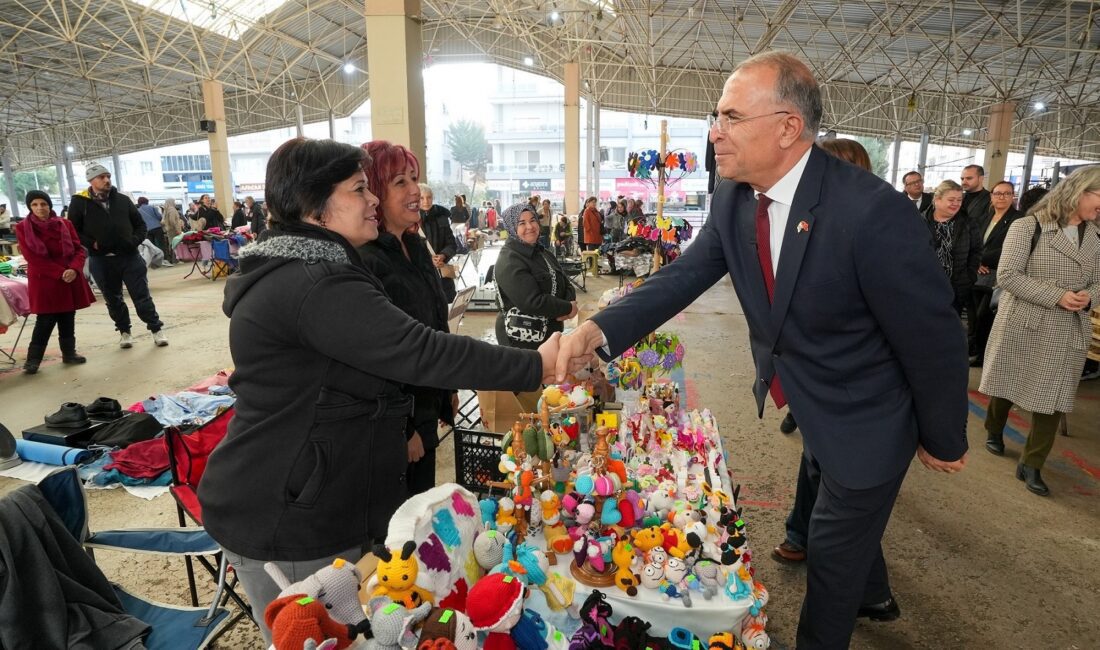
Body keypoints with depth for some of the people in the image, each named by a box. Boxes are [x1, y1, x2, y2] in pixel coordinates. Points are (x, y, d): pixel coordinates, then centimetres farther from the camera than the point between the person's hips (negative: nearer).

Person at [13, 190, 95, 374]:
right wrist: (60, 273, -16)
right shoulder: (22, 228, -2)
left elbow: (78, 249, 3)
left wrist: (74, 269, -15)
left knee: (68, 319, 9)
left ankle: (69, 353, 22)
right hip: (43, 281, -3)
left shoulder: (65, 224, 6)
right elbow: (33, 258, -9)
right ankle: (33, 359, 8)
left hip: (70, 279, 3)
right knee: (45, 321, -4)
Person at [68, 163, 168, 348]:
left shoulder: (123, 199, 6)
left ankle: (156, 329, 10)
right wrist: (92, 244, -11)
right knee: (113, 299, 11)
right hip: (101, 261, 0)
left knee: (142, 296, 2)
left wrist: (135, 240, -5)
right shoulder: (80, 202, -1)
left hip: (129, 256, 0)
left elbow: (140, 225, 12)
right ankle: (124, 332, 25)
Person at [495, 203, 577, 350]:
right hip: (522, 338, -8)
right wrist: (568, 308, -15)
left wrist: (567, 307, -12)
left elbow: (565, 285, 9)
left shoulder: (541, 252, 11)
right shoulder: (509, 262, -18)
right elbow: (533, 302, -27)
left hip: (551, 331, 9)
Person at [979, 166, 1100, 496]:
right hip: (1022, 325, -4)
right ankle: (994, 431, 40)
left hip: (1068, 333, 4)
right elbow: (1007, 276, -16)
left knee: (1052, 399, 4)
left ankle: (1031, 464, 14)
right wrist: (1057, 296, -22)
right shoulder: (1028, 227, -10)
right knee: (1005, 384, 12)